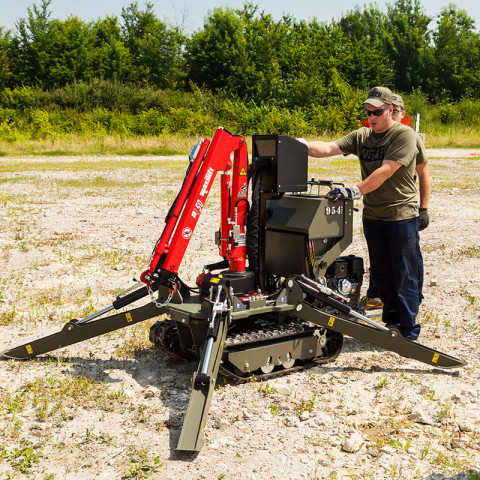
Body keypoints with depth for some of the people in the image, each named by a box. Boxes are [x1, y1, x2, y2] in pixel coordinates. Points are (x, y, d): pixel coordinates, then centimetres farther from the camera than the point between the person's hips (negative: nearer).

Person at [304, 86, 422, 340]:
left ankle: (408, 329, 12)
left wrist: (355, 190, -32)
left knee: (404, 274, 1)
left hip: (401, 215, -6)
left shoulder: (404, 135, -11)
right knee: (381, 273, 13)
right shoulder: (361, 136, 7)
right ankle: (391, 322, 26)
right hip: (372, 215, 6)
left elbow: (386, 171, -23)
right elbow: (329, 148, -4)